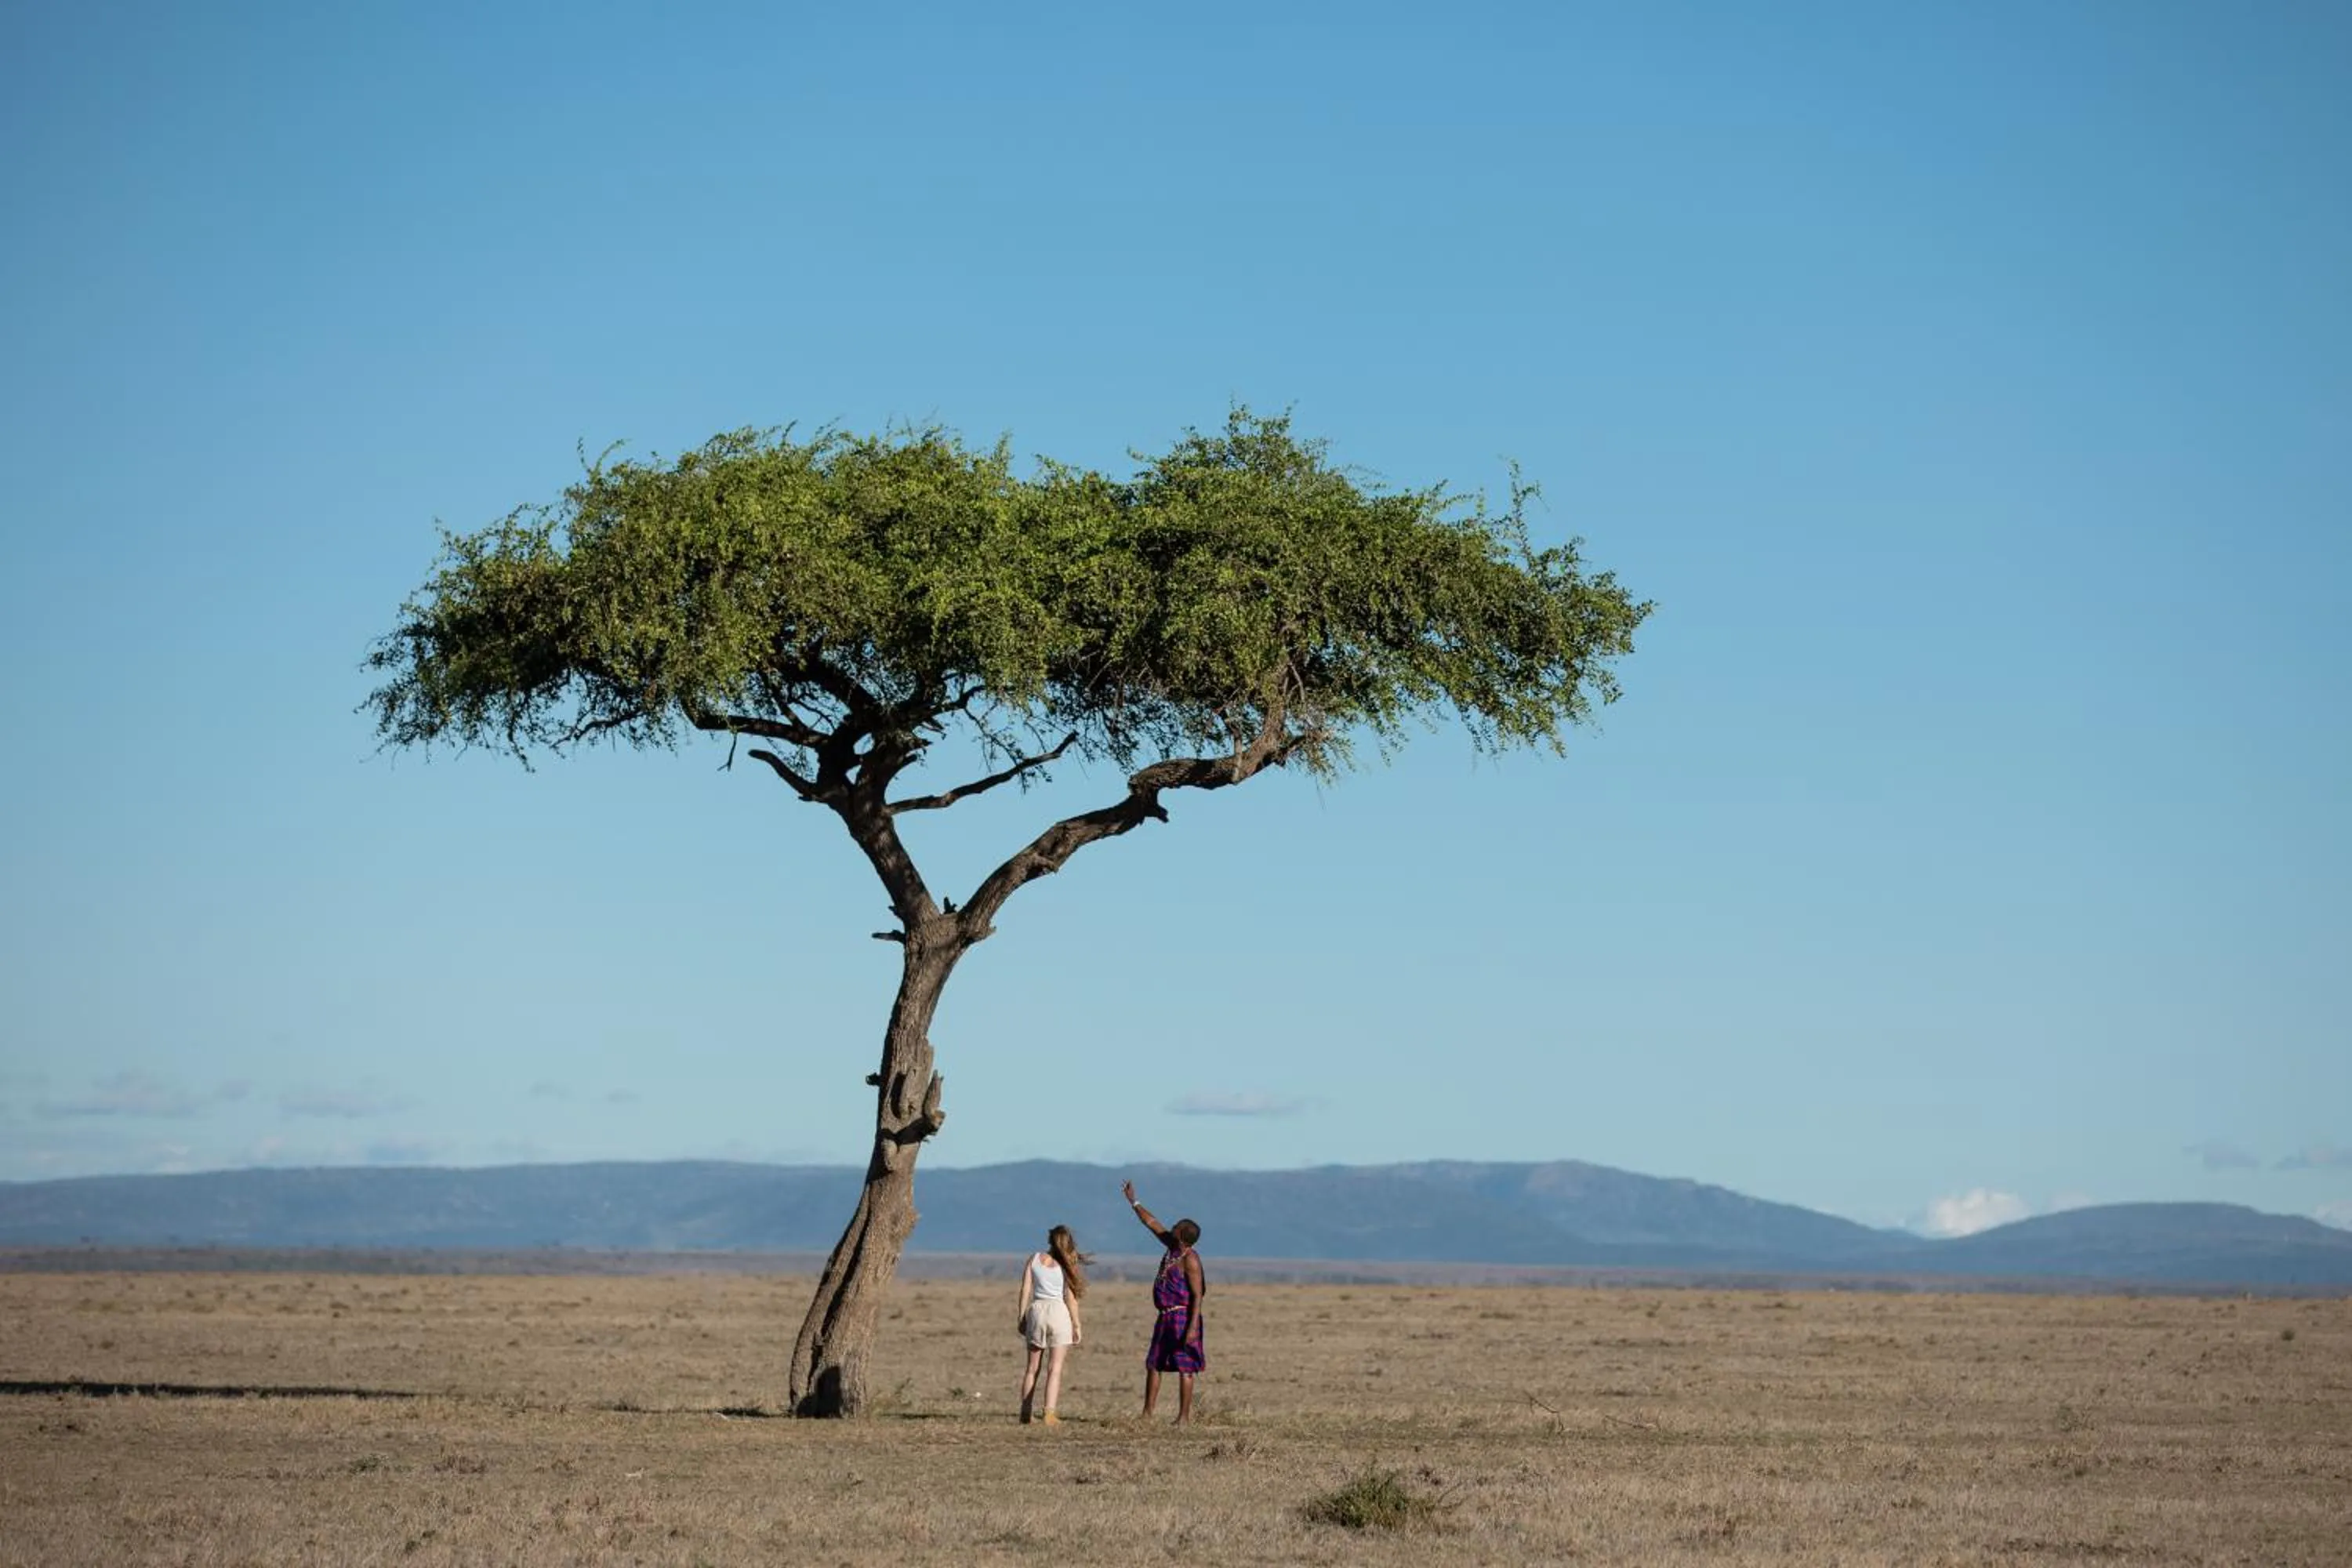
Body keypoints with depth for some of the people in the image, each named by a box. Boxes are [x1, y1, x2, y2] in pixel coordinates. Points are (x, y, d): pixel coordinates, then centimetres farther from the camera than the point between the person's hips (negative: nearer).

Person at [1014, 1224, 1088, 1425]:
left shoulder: (1034, 1259, 4)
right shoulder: (1067, 1264, -2)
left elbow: (1025, 1290, 2)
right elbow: (1070, 1297, -4)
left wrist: (1022, 1318, 8)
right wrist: (1077, 1324, 3)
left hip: (1037, 1310, 2)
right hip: (1059, 1312, -2)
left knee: (1032, 1367, 11)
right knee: (1055, 1368, -1)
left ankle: (1025, 1413, 11)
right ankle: (1050, 1413, -11)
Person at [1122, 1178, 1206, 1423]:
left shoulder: (1190, 1260, -15)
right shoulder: (1173, 1247, 9)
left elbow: (1198, 1295, -19)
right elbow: (1152, 1224, 21)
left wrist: (1192, 1327, -25)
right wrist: (1133, 1201, 24)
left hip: (1183, 1317, -10)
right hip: (1166, 1318, 10)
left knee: (1184, 1368, -4)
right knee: (1153, 1364, 10)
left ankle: (1184, 1416, 0)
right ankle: (1147, 1414, 14)